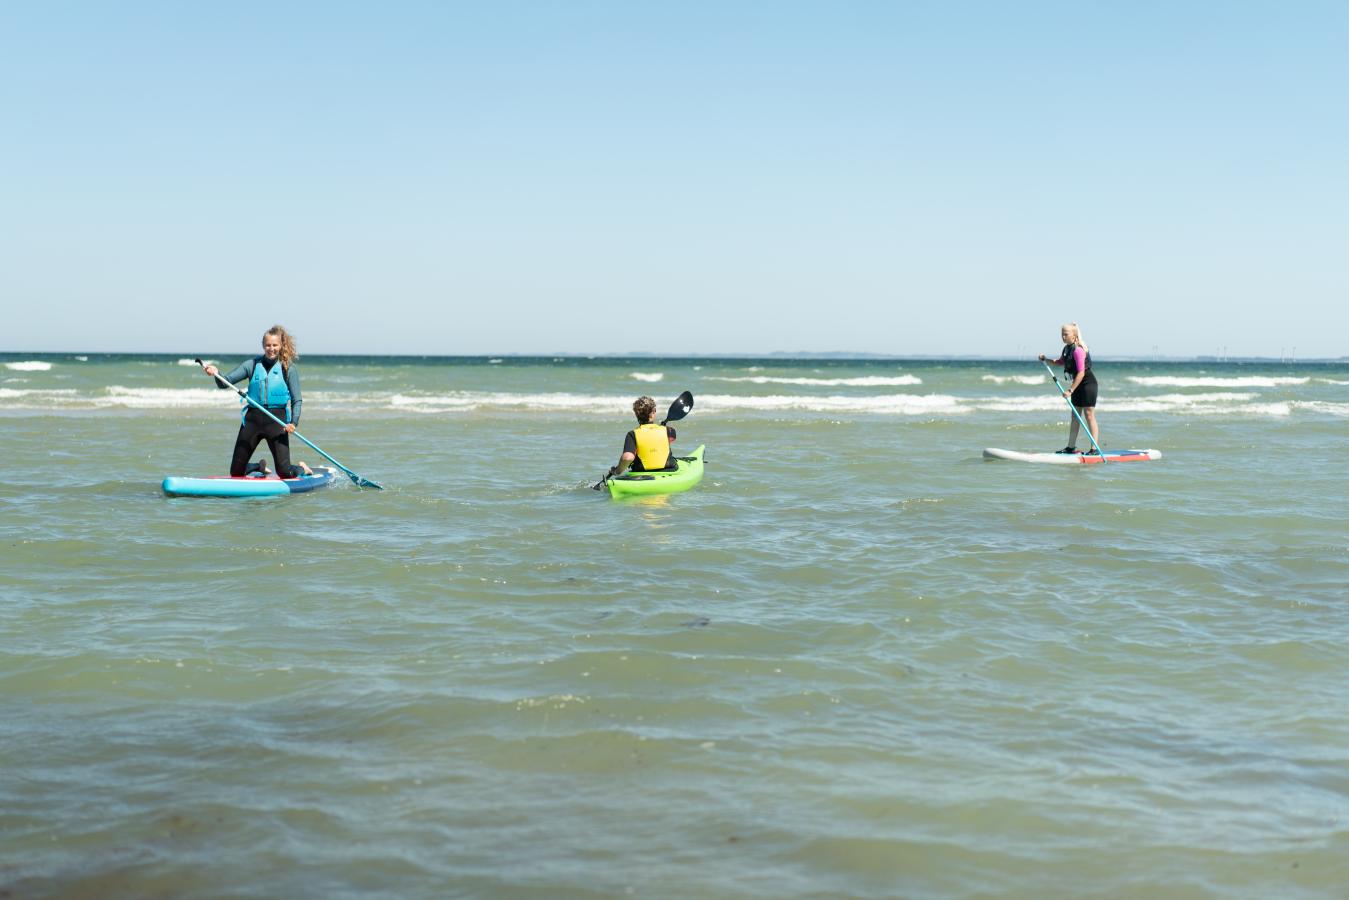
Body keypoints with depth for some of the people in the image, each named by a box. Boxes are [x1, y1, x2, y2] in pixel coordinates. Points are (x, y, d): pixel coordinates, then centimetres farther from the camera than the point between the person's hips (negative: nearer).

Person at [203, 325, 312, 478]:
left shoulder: (288, 369, -1)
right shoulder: (252, 365, 5)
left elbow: (296, 401, -2)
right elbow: (224, 383, 0)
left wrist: (294, 422, -19)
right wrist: (216, 373, -22)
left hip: (276, 421, -3)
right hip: (252, 419, 3)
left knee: (284, 472, -9)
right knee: (236, 472, 5)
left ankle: (302, 469, 27)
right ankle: (260, 468, 38)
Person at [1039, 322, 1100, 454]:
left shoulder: (1078, 350, -22)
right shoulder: (1067, 349, 7)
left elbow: (1081, 373, -27)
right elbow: (1060, 363, 26)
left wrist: (1070, 390, -28)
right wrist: (1045, 360, 11)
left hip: (1088, 383, -10)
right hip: (1078, 384, 10)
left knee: (1089, 415, -9)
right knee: (1075, 416, 12)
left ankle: (1094, 449, -8)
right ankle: (1071, 447, 18)